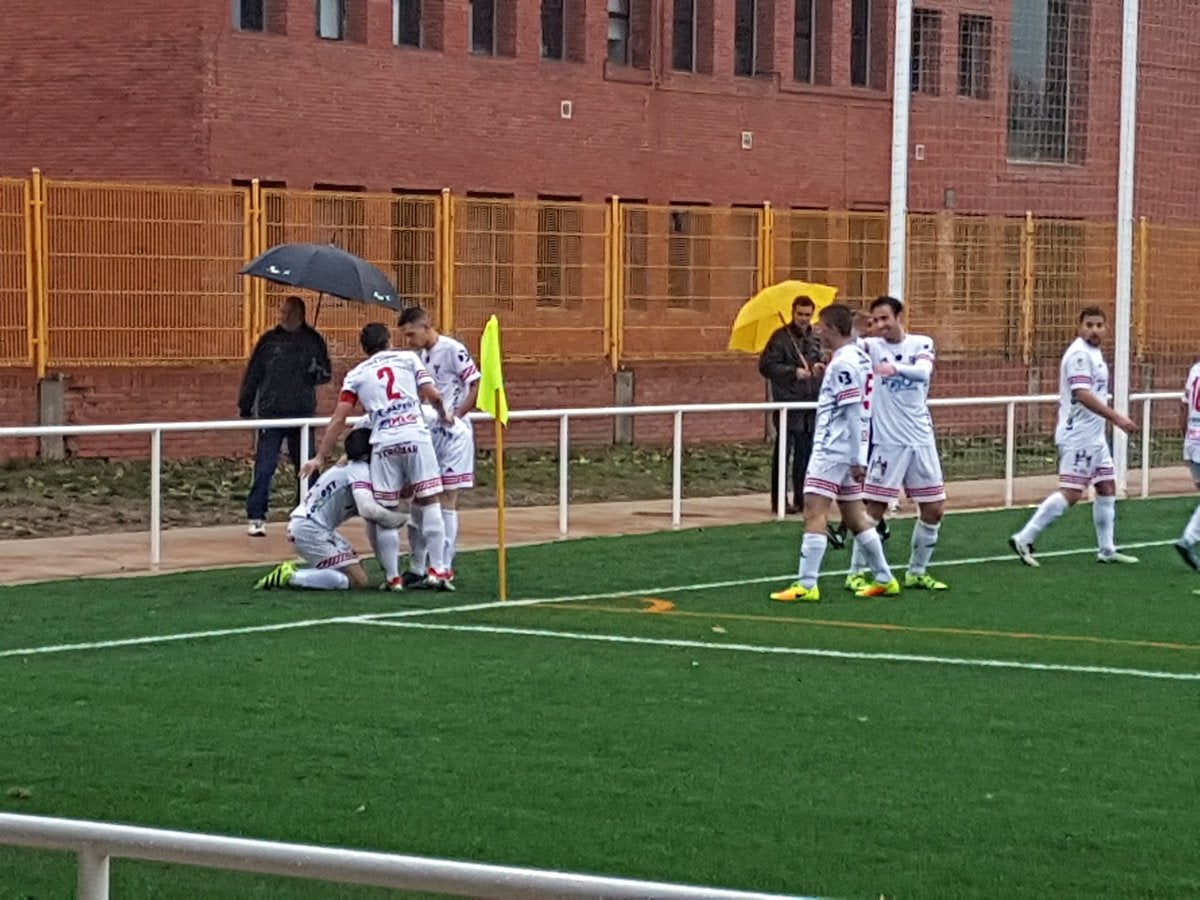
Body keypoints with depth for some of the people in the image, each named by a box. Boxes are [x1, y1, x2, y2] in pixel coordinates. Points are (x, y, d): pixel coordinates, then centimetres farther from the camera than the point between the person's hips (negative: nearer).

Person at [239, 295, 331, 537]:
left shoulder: (313, 341, 6)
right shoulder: (269, 340, 3)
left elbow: (327, 373, 13)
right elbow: (252, 375, 8)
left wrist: (317, 372, -10)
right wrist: (245, 406, 7)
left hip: (303, 413, 2)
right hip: (271, 414, -1)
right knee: (264, 468, -3)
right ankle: (256, 517, 3)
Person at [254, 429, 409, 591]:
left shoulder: (349, 466, 17)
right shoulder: (360, 470, -13)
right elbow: (367, 510, -28)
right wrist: (401, 518, -16)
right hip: (310, 530, -10)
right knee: (359, 581, -14)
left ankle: (296, 569, 9)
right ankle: (290, 576, -14)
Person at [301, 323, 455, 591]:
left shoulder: (356, 375, 15)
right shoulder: (407, 358, 14)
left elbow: (339, 419, 9)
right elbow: (432, 395, 5)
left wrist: (321, 457, 14)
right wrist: (443, 414, 26)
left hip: (384, 444, 0)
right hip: (416, 436, 0)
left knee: (386, 512, 8)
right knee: (429, 503, 7)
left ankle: (393, 577, 8)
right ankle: (436, 571, 2)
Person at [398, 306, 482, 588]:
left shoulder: (452, 350, -12)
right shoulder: (418, 356, 11)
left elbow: (478, 385, -14)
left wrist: (455, 416, -14)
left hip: (451, 435, -7)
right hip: (426, 435, 8)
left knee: (446, 500, -5)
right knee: (418, 499, 7)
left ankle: (444, 567, -1)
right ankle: (417, 567, 14)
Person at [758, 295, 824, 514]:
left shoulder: (816, 338, 12)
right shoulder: (781, 337, -6)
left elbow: (824, 361, 25)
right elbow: (766, 366, -10)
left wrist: (820, 367, 2)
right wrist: (794, 372, -18)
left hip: (811, 404, 6)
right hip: (788, 404, -6)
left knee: (805, 452, 9)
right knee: (783, 451, -4)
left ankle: (802, 498, 17)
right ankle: (779, 501, -1)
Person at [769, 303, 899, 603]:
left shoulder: (843, 363, -15)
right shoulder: (858, 357, 14)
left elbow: (854, 414, -19)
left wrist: (856, 459, -19)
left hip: (833, 449, -10)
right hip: (847, 452, 10)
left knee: (814, 511, -10)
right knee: (854, 514, 14)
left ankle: (807, 585, -14)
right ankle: (884, 579, 18)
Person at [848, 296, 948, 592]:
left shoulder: (922, 343, 2)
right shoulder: (872, 346, -1)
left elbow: (923, 371, -19)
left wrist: (897, 368, -40)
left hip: (921, 440, 3)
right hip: (887, 442, -3)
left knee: (933, 509, 7)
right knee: (874, 508, -5)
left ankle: (917, 572, 22)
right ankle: (856, 572, 6)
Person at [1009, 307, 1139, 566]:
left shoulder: (1092, 353, 16)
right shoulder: (1080, 354, -16)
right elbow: (1082, 395, -27)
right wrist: (1116, 418, -28)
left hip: (1094, 436, 10)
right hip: (1078, 436, -10)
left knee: (1107, 488, 11)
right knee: (1071, 493, -11)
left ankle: (1107, 550, 18)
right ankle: (1024, 539, -8)